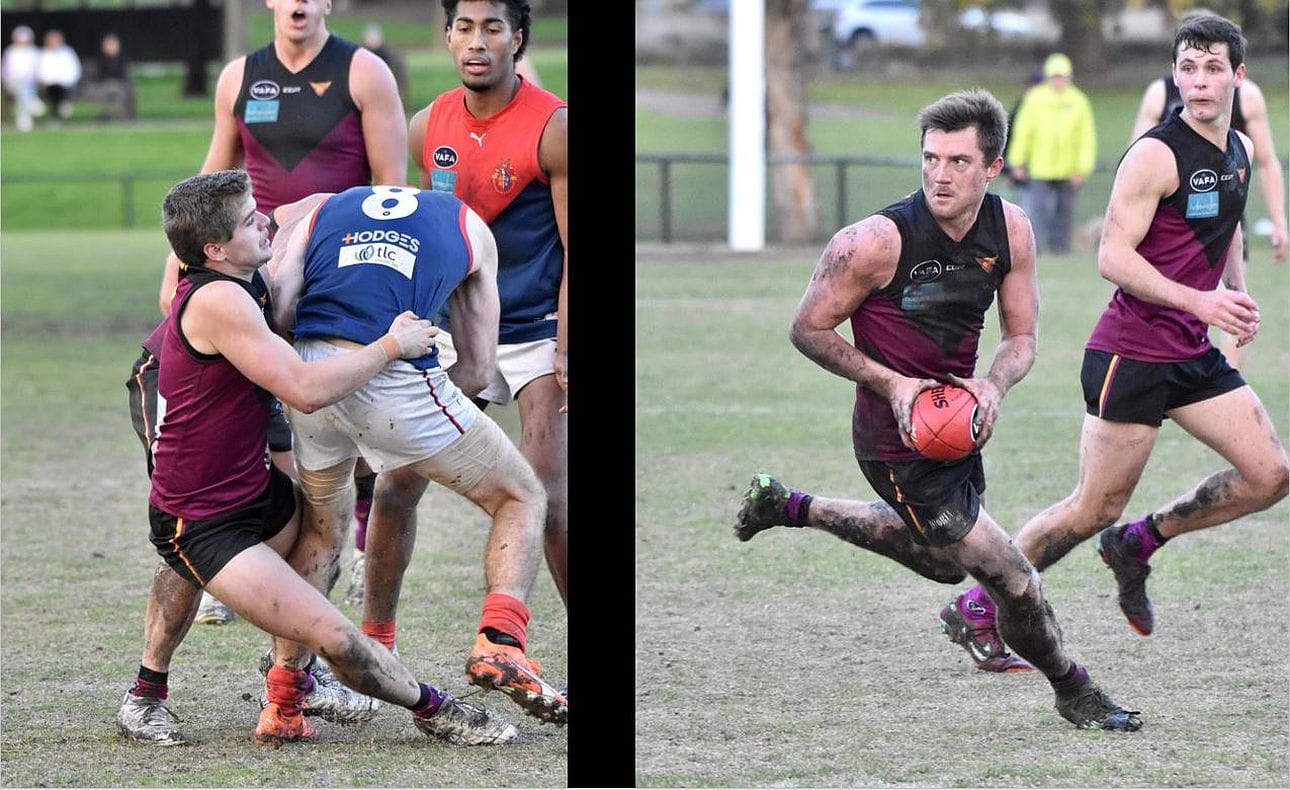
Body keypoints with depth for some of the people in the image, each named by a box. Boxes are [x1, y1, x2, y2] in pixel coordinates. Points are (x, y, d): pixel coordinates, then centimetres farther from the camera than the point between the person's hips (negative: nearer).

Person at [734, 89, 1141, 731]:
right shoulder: (879, 241, -24)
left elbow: (1020, 338, 4)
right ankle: (1073, 692, 20)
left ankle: (786, 507, 43)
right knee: (1013, 579, -6)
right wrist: (893, 382, -23)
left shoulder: (1010, 231, -6)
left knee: (942, 560, 31)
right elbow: (809, 329, -12)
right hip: (901, 441, -8)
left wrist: (993, 385, -17)